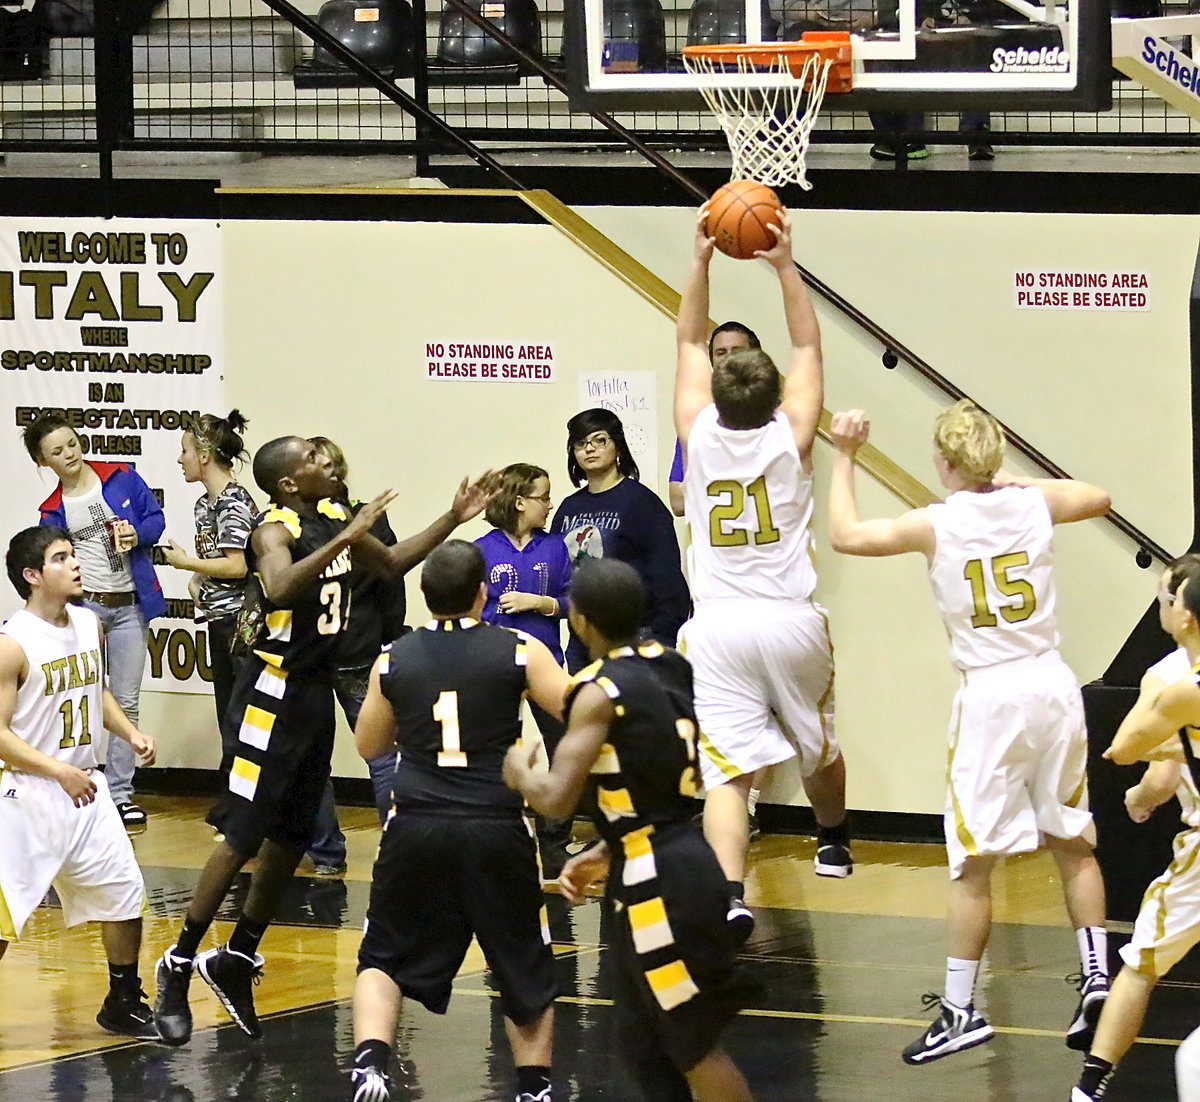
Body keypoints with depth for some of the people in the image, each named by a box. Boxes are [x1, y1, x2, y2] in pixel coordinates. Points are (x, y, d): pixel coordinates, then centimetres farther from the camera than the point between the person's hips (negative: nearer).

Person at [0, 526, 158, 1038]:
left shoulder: (89, 625, 5)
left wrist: (130, 733, 4)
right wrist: (59, 771, -26)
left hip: (84, 788, 7)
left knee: (124, 894, 9)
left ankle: (123, 1005, 24)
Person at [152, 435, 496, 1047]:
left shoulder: (332, 515, 7)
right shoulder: (275, 527, -18)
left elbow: (391, 562, 24)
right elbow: (281, 586, -39)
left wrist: (454, 519, 17)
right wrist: (345, 538, -39)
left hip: (316, 691, 8)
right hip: (275, 692, -8)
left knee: (292, 837, 12)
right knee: (243, 835, -9)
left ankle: (236, 960, 23)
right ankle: (179, 966, -3)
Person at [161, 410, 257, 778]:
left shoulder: (234, 502, -15)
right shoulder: (205, 504, 14)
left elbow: (237, 565, -20)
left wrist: (185, 562, -11)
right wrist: (195, 579, 6)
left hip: (239, 619, -10)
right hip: (219, 618, 10)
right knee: (226, 707, 13)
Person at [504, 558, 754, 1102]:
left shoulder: (600, 692, -16)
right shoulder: (671, 668, 9)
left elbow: (556, 799, -22)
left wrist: (519, 773, 0)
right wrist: (607, 852, 21)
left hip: (657, 885, -9)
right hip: (681, 857, 9)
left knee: (694, 1047, 0)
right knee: (642, 1043, 17)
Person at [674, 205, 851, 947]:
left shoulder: (700, 436, -3)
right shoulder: (791, 438, -5)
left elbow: (689, 342, 10)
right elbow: (809, 346, 6)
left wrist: (702, 259, 9)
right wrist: (785, 266, 4)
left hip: (719, 627, -1)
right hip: (792, 622, 1)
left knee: (728, 769, -9)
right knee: (819, 745, 25)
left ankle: (731, 893, -27)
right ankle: (834, 841, 49)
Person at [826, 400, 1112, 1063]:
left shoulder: (936, 526, -9)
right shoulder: (1034, 504, 3)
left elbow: (845, 534, -6)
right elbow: (1098, 499, 24)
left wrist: (844, 457, 4)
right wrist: (1016, 482, 29)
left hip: (991, 696, -4)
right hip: (1053, 685, 4)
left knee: (972, 863, 1)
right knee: (1073, 843, 17)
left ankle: (960, 1009, 2)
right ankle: (1097, 979, 14)